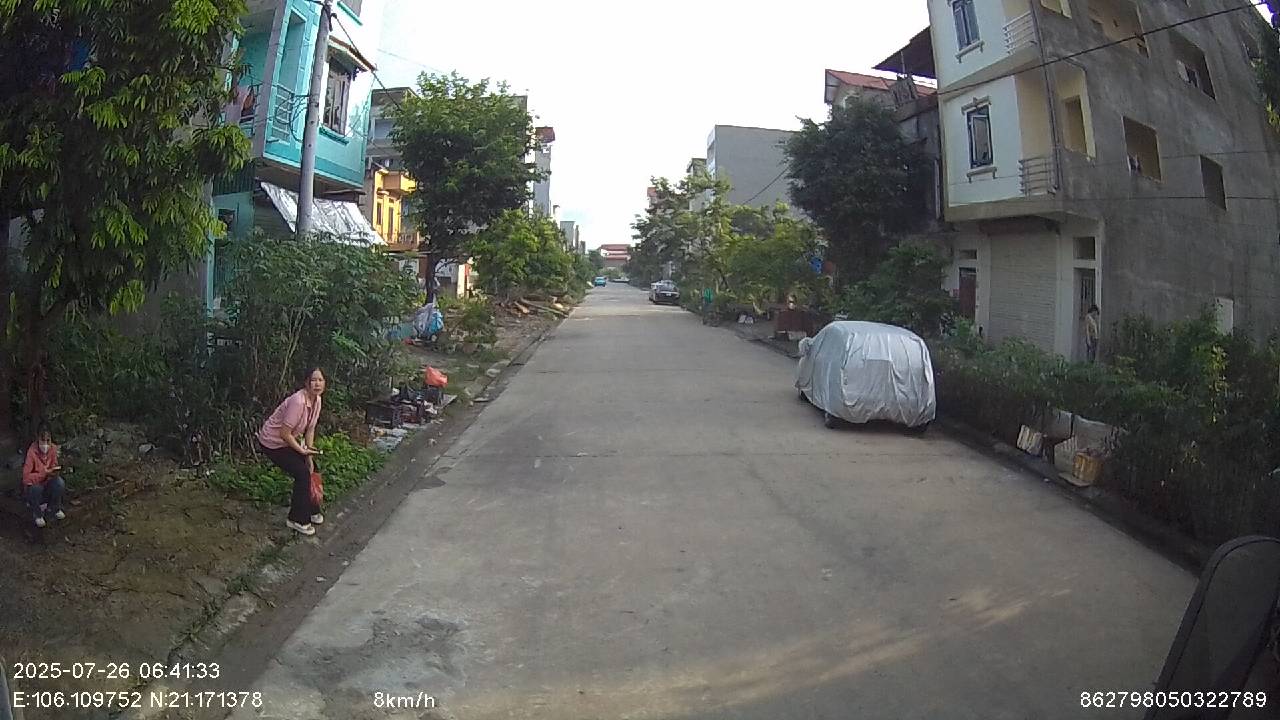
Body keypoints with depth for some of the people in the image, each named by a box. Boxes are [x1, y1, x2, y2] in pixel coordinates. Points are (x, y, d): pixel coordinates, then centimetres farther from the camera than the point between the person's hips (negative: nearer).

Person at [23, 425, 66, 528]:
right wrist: (44, 473, -36)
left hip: (48, 483, 4)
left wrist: (55, 471, -21)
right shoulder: (32, 452, -27)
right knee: (36, 488, -34)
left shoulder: (53, 449, -13)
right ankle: (37, 513, -3)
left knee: (60, 482, -25)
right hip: (33, 484, -4)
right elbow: (26, 477, -29)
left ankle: (55, 508, 4)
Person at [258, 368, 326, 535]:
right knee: (302, 474, -11)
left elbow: (310, 429, 1)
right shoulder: (298, 401, -34)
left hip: (289, 440, 9)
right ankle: (297, 520, 4)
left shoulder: (317, 400, -7)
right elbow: (284, 433, -29)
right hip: (272, 443, -9)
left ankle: (310, 510, 28)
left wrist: (310, 456, -1)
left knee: (311, 470, 10)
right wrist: (302, 450, -17)